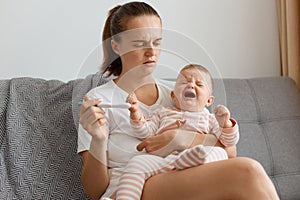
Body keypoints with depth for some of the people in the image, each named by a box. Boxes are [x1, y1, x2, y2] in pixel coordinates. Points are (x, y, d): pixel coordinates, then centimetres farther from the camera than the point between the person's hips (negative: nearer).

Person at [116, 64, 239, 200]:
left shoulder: (210, 119, 28)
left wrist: (226, 125, -4)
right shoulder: (163, 113, 31)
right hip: (162, 157, 0)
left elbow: (229, 142, 17)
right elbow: (145, 133, 19)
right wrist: (136, 114, 3)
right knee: (135, 163, -28)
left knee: (219, 153, -31)